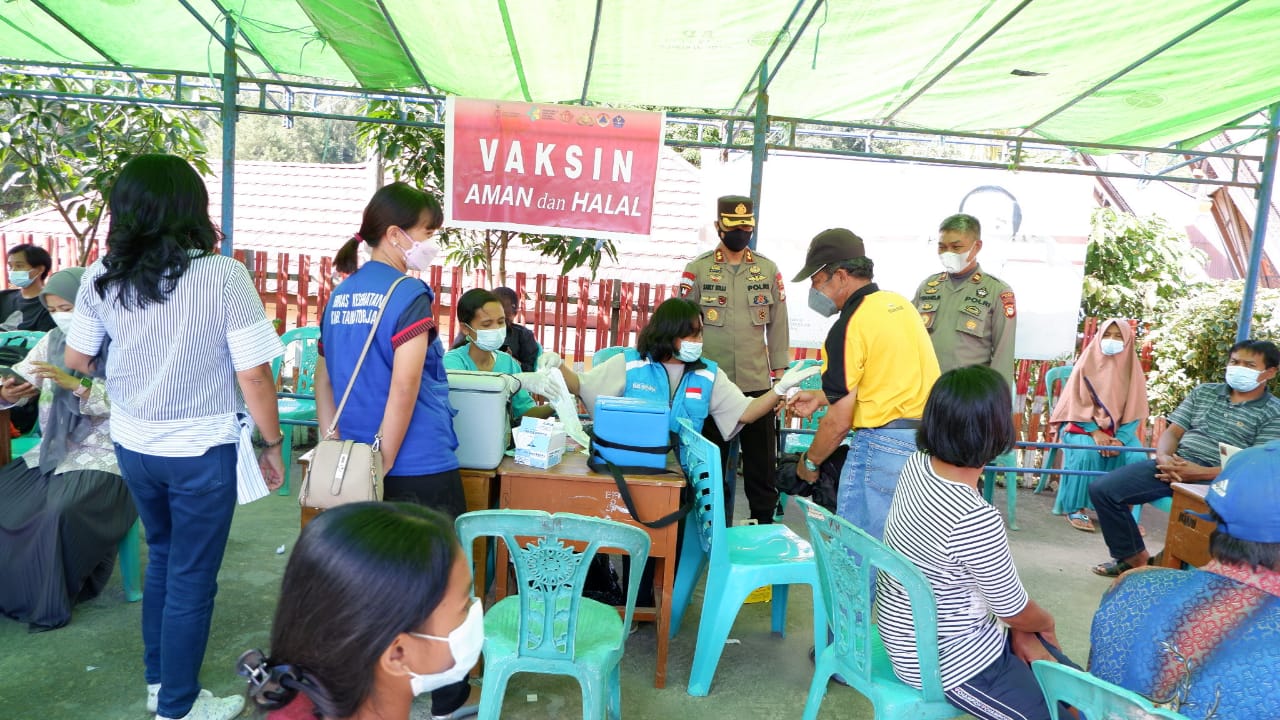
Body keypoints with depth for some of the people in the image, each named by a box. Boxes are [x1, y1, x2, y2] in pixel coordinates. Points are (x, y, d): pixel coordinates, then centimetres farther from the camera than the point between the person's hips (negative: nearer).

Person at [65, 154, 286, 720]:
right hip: (200, 451, -5)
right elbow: (254, 376, -18)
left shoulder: (102, 278, -3)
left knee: (162, 557, 25)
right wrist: (272, 445, -5)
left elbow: (75, 360, 11)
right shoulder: (223, 276, -19)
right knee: (192, 578, 9)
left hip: (133, 445, 6)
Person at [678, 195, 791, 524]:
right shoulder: (697, 269, 0)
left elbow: (777, 326, 8)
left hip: (757, 384, 2)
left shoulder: (769, 270, 6)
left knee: (762, 463, 8)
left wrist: (780, 377, 5)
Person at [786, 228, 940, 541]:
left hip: (884, 445, -9)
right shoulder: (899, 303, 10)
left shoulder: (850, 326, -14)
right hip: (928, 441, 9)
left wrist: (809, 462, 5)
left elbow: (839, 421, -11)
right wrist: (820, 397, 24)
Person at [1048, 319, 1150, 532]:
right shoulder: (1088, 362, -4)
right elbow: (1076, 403, -6)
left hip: (1118, 428, 3)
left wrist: (1120, 439, -16)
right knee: (1086, 454, -32)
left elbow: (1135, 411, 0)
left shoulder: (1131, 367, 3)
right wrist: (1094, 432, -18)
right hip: (1083, 424, -3)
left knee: (1137, 458, -25)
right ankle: (1076, 509, -17)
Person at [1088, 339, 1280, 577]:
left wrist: (1199, 473, -18)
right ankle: (1133, 557, 2)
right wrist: (1164, 457, -11)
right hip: (1173, 465, 5)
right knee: (1102, 488, -14)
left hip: (1216, 480, -5)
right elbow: (1173, 432, 13)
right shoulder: (1203, 392, 19)